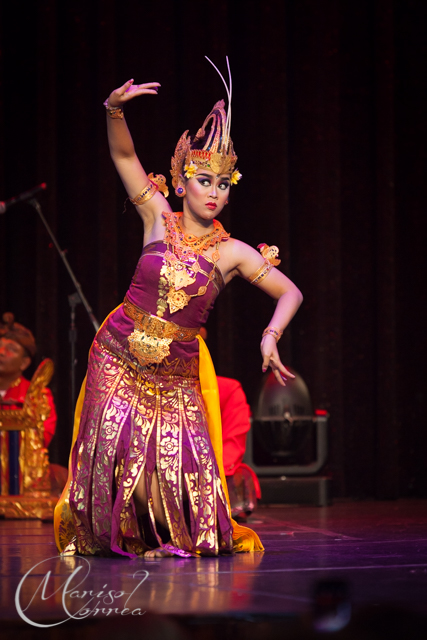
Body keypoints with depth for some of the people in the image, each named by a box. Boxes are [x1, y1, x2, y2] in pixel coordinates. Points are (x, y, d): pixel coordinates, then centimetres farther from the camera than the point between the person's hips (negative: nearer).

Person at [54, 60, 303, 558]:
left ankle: (166, 538, 20)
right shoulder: (159, 218, -1)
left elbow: (290, 294, 2)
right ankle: (115, 536, 20)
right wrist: (115, 110, -27)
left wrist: (270, 337, -16)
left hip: (176, 370, 0)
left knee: (181, 459, -5)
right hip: (119, 353, 0)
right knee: (113, 449, -1)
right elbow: (123, 155, -9)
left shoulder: (232, 252, -3)